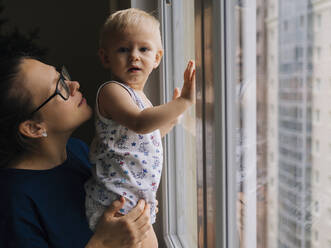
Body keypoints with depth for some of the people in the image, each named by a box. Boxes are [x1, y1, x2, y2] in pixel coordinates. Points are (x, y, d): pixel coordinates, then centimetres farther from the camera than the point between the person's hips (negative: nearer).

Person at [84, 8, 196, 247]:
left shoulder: (138, 96, 15)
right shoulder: (112, 91, -16)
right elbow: (140, 124, -35)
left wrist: (172, 115, 20)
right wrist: (183, 103, -35)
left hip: (136, 199, 10)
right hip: (115, 200, -10)